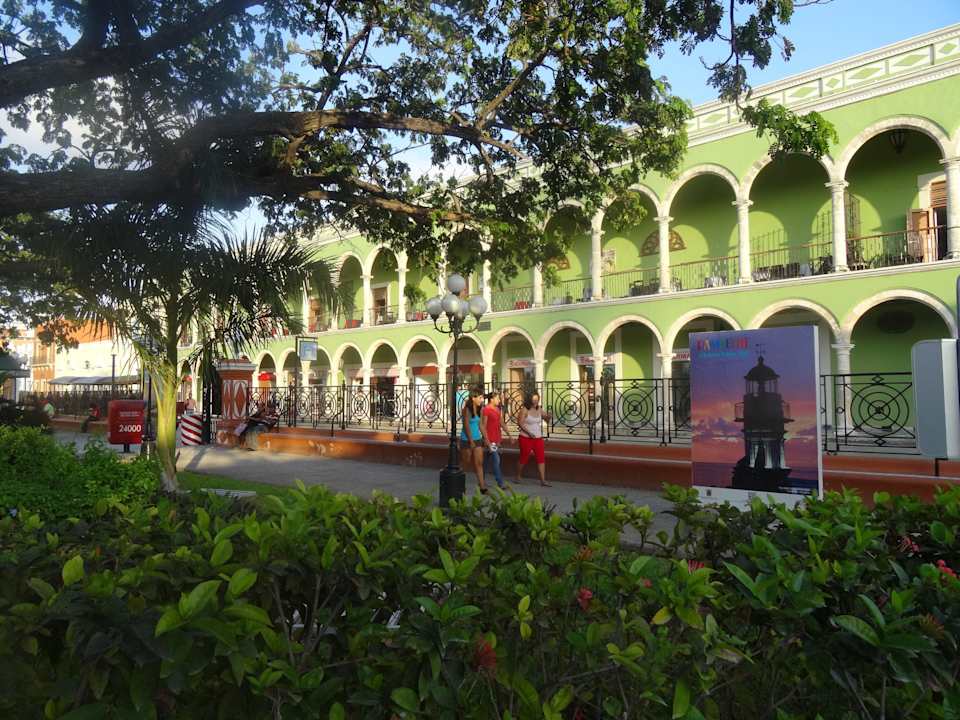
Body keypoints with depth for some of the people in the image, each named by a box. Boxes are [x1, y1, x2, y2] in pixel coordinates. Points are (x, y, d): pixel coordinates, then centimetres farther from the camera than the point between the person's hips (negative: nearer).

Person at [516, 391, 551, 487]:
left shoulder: (539, 409, 5)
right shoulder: (524, 409, -11)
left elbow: (546, 418, 12)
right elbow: (520, 423, -14)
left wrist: (548, 416, -12)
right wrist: (529, 433, -20)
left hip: (538, 438, 5)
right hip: (526, 438, -5)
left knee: (541, 458, -2)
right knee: (524, 458, 6)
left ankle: (543, 480, -1)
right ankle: (518, 477, 27)